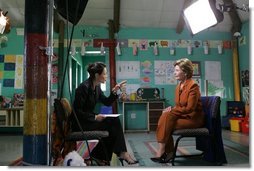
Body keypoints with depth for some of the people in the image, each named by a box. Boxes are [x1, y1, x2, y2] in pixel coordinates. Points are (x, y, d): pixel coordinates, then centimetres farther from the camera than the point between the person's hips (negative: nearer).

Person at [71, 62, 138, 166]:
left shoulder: (97, 87, 4)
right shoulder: (84, 87, -21)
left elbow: (107, 102, 10)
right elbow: (77, 111, -21)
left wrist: (114, 91, -5)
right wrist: (95, 117, -22)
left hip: (90, 119, 8)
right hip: (80, 123, -8)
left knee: (115, 121, -12)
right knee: (112, 125, -18)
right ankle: (121, 153, -3)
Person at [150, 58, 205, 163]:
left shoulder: (193, 85, -14)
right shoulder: (179, 86, 9)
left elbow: (189, 108, -19)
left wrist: (172, 110, -19)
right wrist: (171, 109, -9)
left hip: (193, 118, -7)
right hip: (182, 115, 7)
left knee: (167, 117, -23)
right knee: (165, 117, -19)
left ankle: (161, 152, -12)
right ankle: (168, 152, -11)